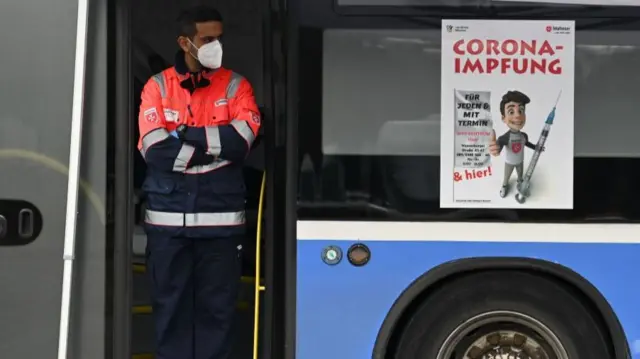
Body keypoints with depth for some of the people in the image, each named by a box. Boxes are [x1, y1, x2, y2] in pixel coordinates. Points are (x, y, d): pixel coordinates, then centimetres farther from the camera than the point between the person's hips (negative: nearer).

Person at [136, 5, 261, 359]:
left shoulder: (235, 85, 6)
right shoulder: (157, 86, 5)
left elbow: (241, 140, -10)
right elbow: (154, 149, -9)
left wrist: (185, 134, -8)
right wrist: (216, 147, -8)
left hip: (220, 218, 0)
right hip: (168, 218, 0)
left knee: (216, 307, 2)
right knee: (171, 306, 4)